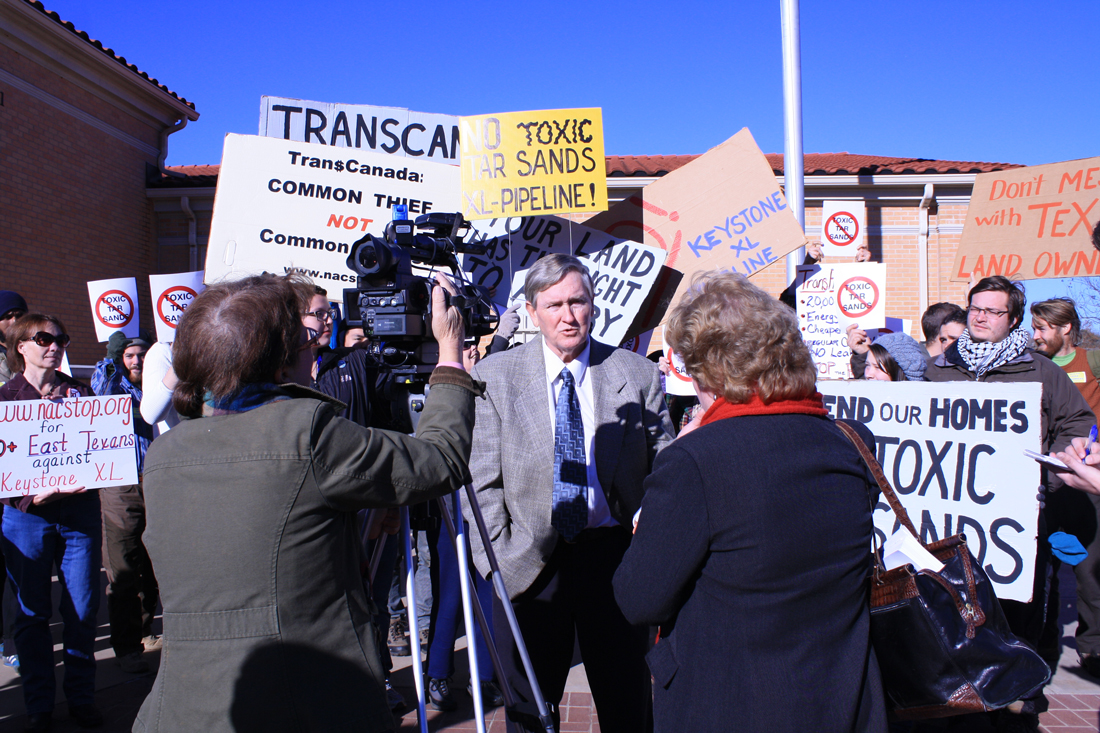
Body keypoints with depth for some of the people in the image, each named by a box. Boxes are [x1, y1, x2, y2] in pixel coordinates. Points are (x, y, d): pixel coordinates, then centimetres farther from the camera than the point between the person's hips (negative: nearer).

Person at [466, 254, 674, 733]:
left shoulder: (637, 375, 1)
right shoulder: (494, 375, -1)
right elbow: (481, 479, -1)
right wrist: (496, 557, -7)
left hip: (614, 552, 1)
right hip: (529, 562, 0)